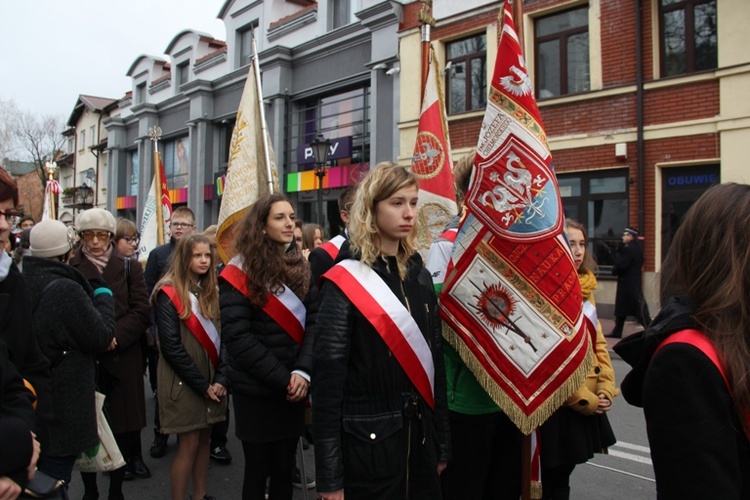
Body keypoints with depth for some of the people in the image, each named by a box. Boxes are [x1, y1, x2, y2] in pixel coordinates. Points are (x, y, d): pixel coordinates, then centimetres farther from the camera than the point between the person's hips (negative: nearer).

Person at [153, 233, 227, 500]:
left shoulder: (211, 293, 9)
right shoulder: (169, 293, -10)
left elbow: (221, 338, 6)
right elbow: (171, 346, -15)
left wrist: (220, 379, -6)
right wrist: (201, 385, -14)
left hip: (211, 381, 6)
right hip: (184, 382, -6)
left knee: (204, 439, 12)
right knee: (189, 443, -2)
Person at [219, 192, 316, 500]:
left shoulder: (301, 268, 6)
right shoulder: (240, 272, -8)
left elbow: (313, 322, 0)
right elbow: (237, 336, -15)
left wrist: (302, 372, -14)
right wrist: (281, 378, -16)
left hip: (293, 389, 4)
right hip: (255, 390, -4)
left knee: (284, 470, 14)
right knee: (257, 470, 10)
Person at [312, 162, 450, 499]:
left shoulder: (420, 276, 6)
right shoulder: (345, 282, -11)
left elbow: (434, 359, 10)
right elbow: (328, 377, -13)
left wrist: (442, 441, 11)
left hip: (420, 437, 6)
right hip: (367, 442, -5)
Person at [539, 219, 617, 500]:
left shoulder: (585, 287, 10)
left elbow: (598, 341, 13)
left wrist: (606, 388, 1)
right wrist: (584, 399, -15)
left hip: (590, 401, 7)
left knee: (564, 472, 19)